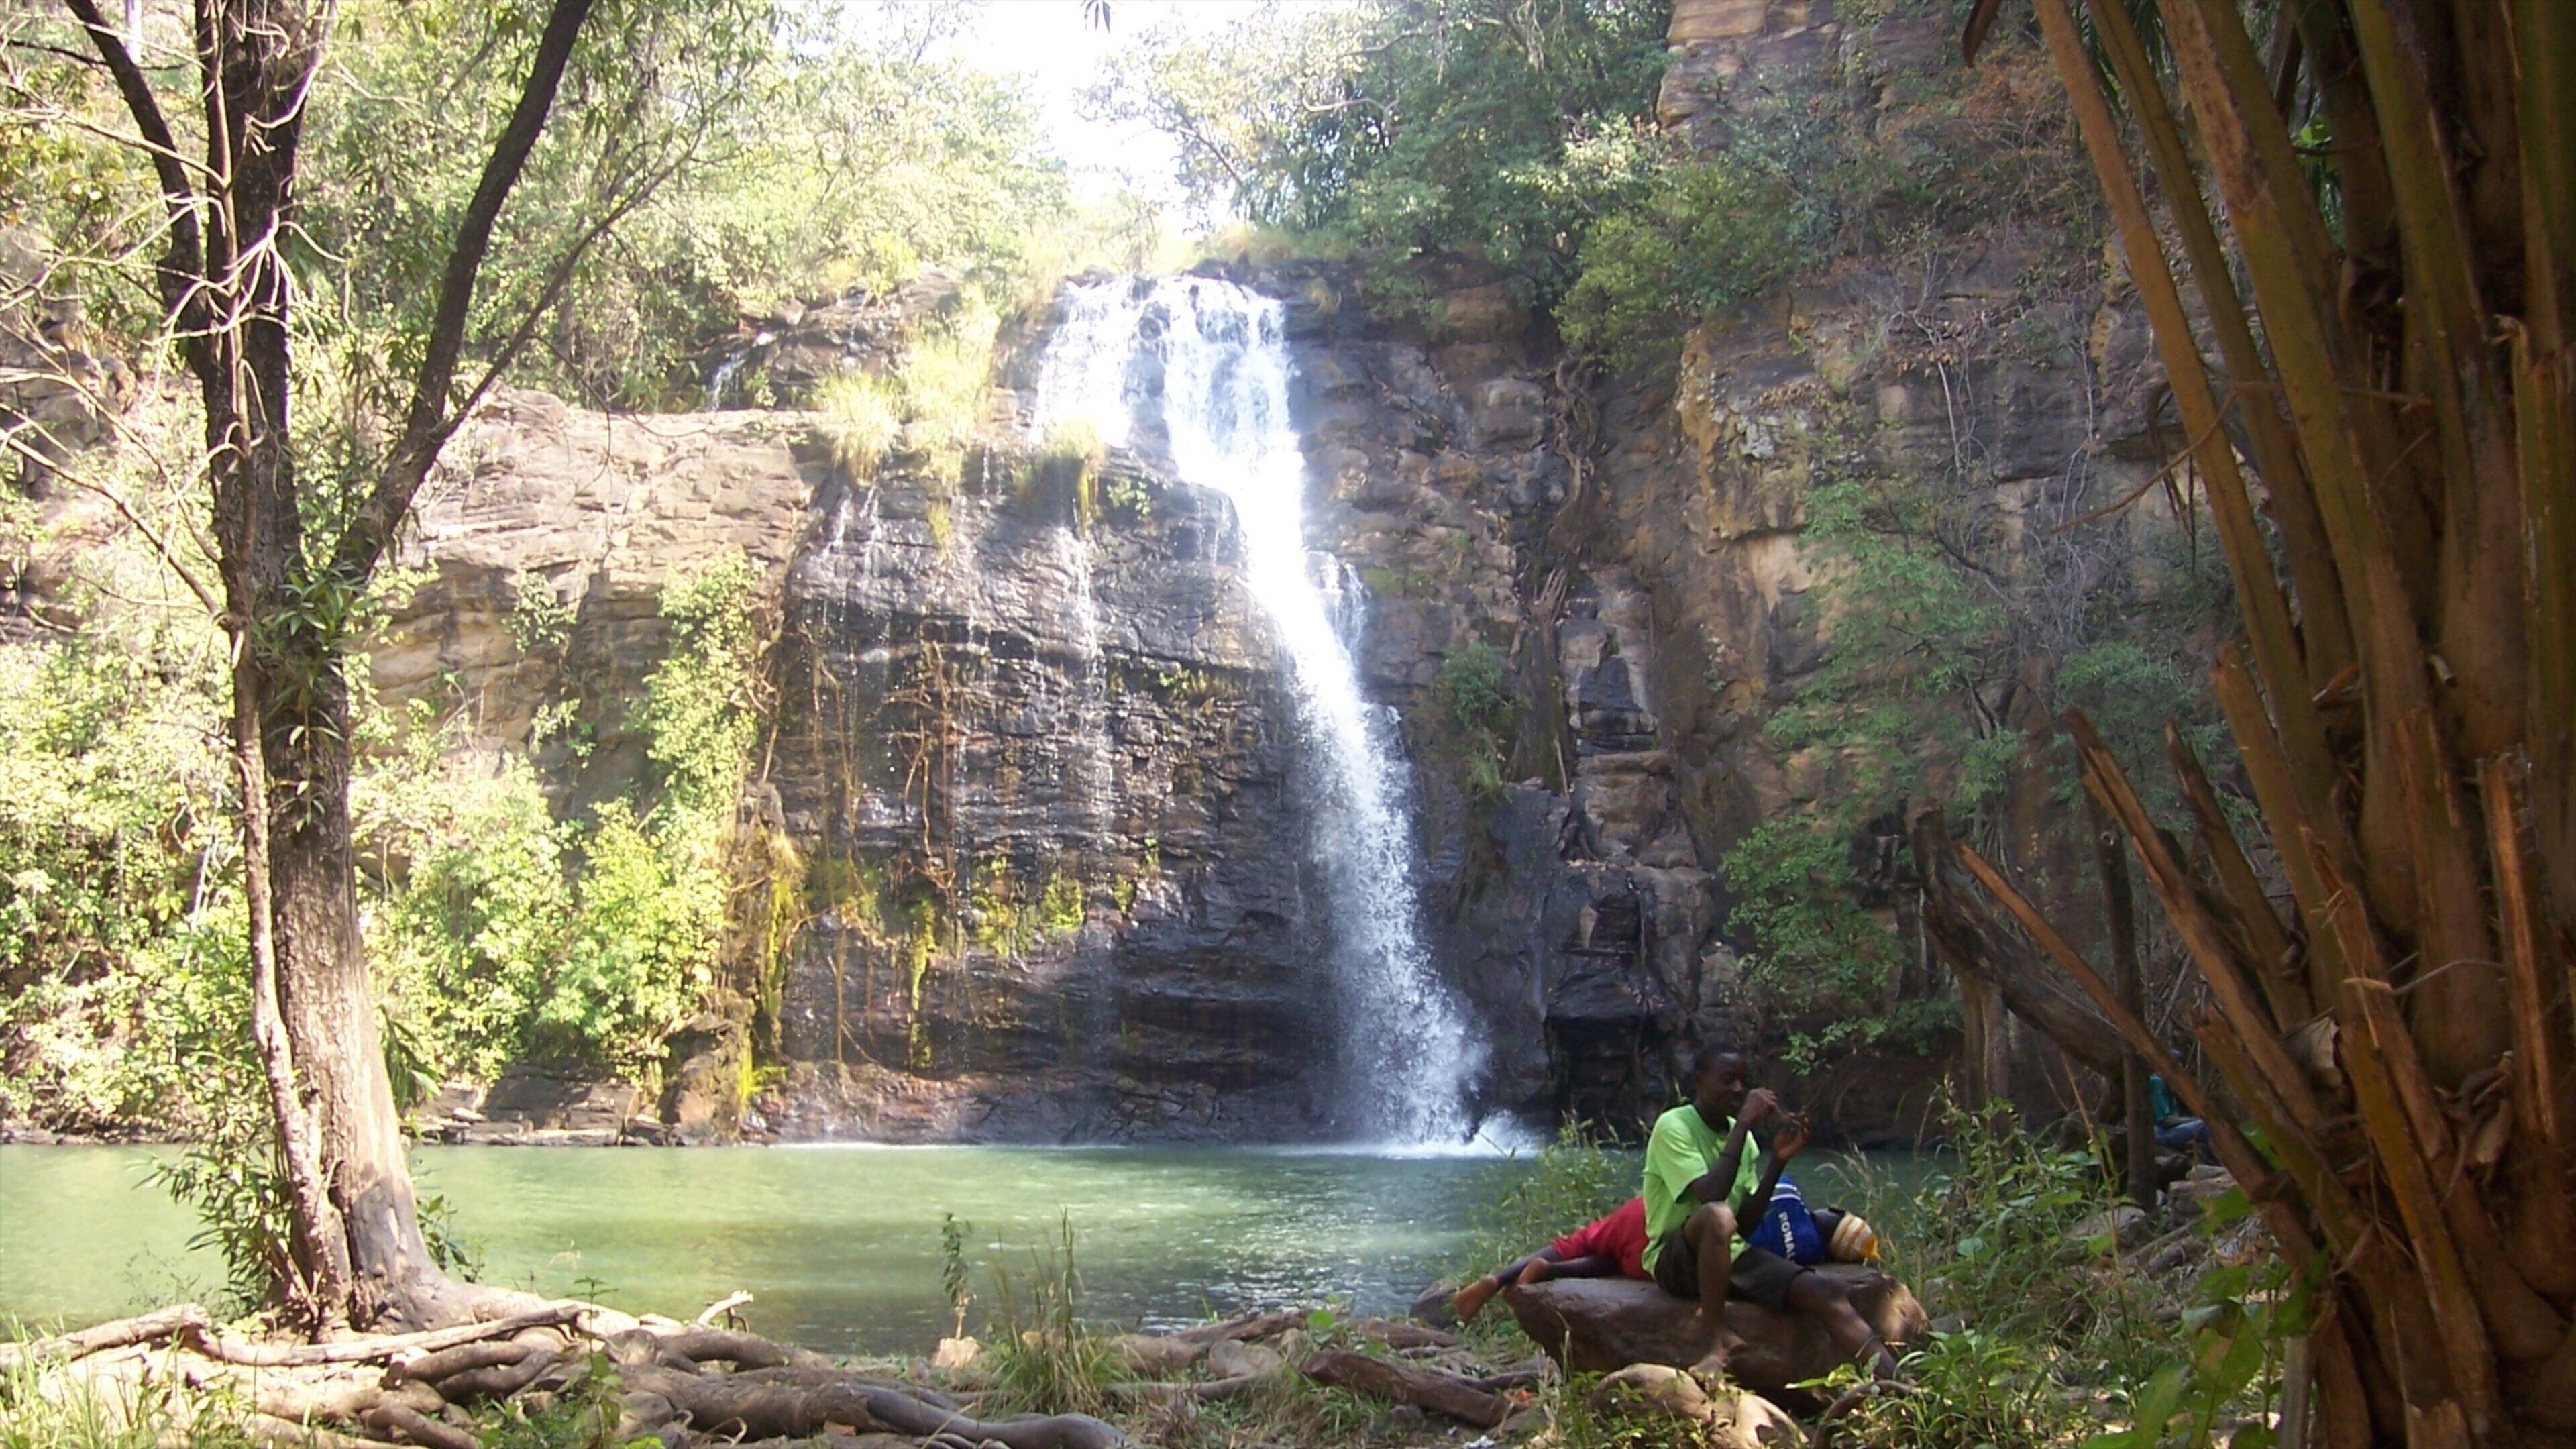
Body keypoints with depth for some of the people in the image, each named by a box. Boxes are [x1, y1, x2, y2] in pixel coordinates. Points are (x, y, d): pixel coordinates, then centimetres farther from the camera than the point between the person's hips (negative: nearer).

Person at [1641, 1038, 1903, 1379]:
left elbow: (1747, 1220, 7)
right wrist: (1743, 1125, -20)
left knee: (1824, 1291, -16)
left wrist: (1779, 1160, -4)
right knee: (1717, 1215, -40)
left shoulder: (1739, 1134, 12)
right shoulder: (1673, 1127, -9)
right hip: (1676, 1260, -7)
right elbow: (1711, 1196, -25)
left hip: (1731, 1255, 7)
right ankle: (1719, 1344, -30)